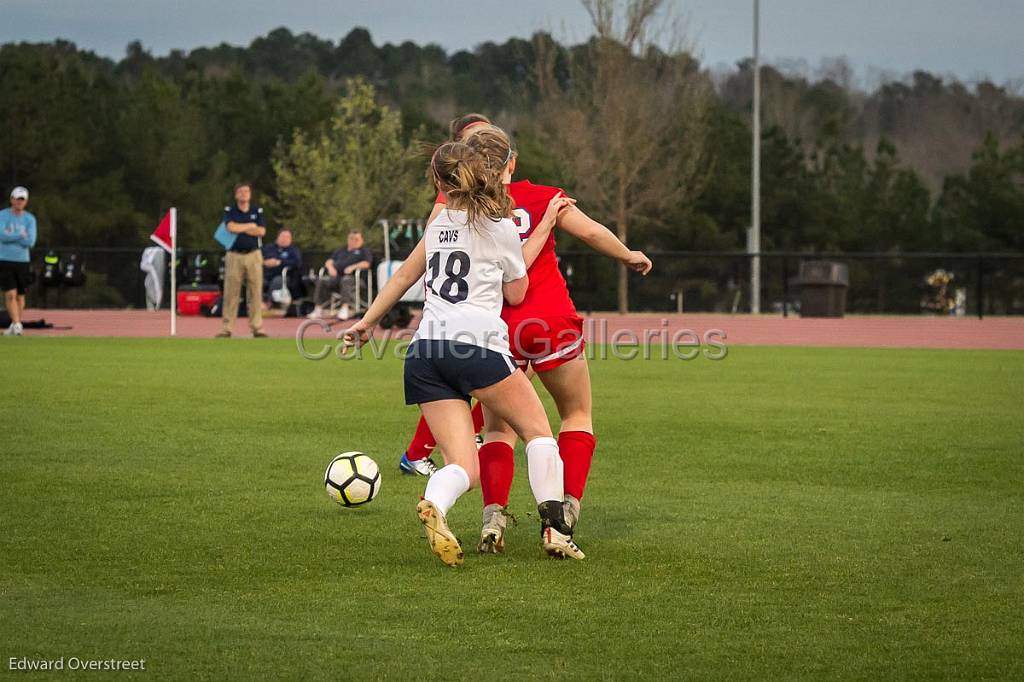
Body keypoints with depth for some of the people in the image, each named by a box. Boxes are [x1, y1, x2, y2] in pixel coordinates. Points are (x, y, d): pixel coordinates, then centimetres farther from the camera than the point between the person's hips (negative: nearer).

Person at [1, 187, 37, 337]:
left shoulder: (30, 219, 3)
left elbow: (30, 242, -10)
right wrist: (21, 235, -12)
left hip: (22, 261, 2)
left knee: (20, 295, 7)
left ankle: (16, 325, 19)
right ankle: (16, 325, -14)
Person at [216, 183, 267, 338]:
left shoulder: (257, 211, 10)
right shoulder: (229, 210, 5)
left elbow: (261, 231, -4)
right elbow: (231, 227, -13)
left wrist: (239, 228, -5)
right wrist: (250, 226, -3)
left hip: (253, 255, 1)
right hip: (234, 255, -1)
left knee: (256, 292, -2)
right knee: (231, 293, -4)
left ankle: (257, 327, 1)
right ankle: (226, 328, -1)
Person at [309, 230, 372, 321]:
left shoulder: (364, 251, 20)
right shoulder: (340, 251, 35)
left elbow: (366, 264, 1)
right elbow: (329, 261, 26)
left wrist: (353, 267, -13)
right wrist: (331, 267, 2)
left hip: (351, 277, -4)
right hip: (336, 276, 4)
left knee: (346, 280, -40)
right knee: (321, 281, -23)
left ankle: (345, 308, -48)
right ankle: (318, 309, -28)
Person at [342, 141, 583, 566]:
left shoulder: (438, 224, 18)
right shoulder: (501, 227, 3)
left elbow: (403, 277, 27)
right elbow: (516, 293, 13)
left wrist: (367, 322, 39)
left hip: (425, 350, 5)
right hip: (475, 343, -5)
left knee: (464, 468, 1)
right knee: (538, 431, 12)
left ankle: (434, 504, -34)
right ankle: (553, 528, -4)